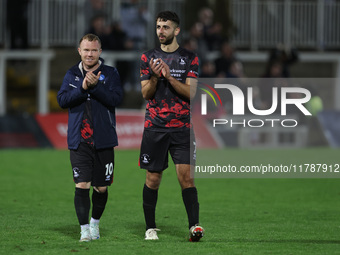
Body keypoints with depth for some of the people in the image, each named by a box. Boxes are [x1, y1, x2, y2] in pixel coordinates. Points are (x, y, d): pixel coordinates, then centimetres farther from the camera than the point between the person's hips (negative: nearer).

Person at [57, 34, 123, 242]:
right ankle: (85, 229, -6)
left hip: (103, 140, 0)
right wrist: (83, 88, -17)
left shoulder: (110, 74, 3)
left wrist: (95, 86, -21)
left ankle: (95, 222, 30)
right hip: (79, 141, 0)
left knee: (101, 188, 7)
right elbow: (62, 100, -3)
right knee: (82, 185, -10)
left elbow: (116, 99, -11)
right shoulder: (72, 74, 9)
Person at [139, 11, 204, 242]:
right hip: (154, 126, 1)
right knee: (153, 178, 3)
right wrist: (154, 77, -16)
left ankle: (194, 226, -18)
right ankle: (151, 228, 12)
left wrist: (169, 77, -17)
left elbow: (190, 92, -4)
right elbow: (146, 93, 4)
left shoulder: (190, 58, 5)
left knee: (186, 174, -13)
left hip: (182, 127, -1)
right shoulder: (148, 57, 9)